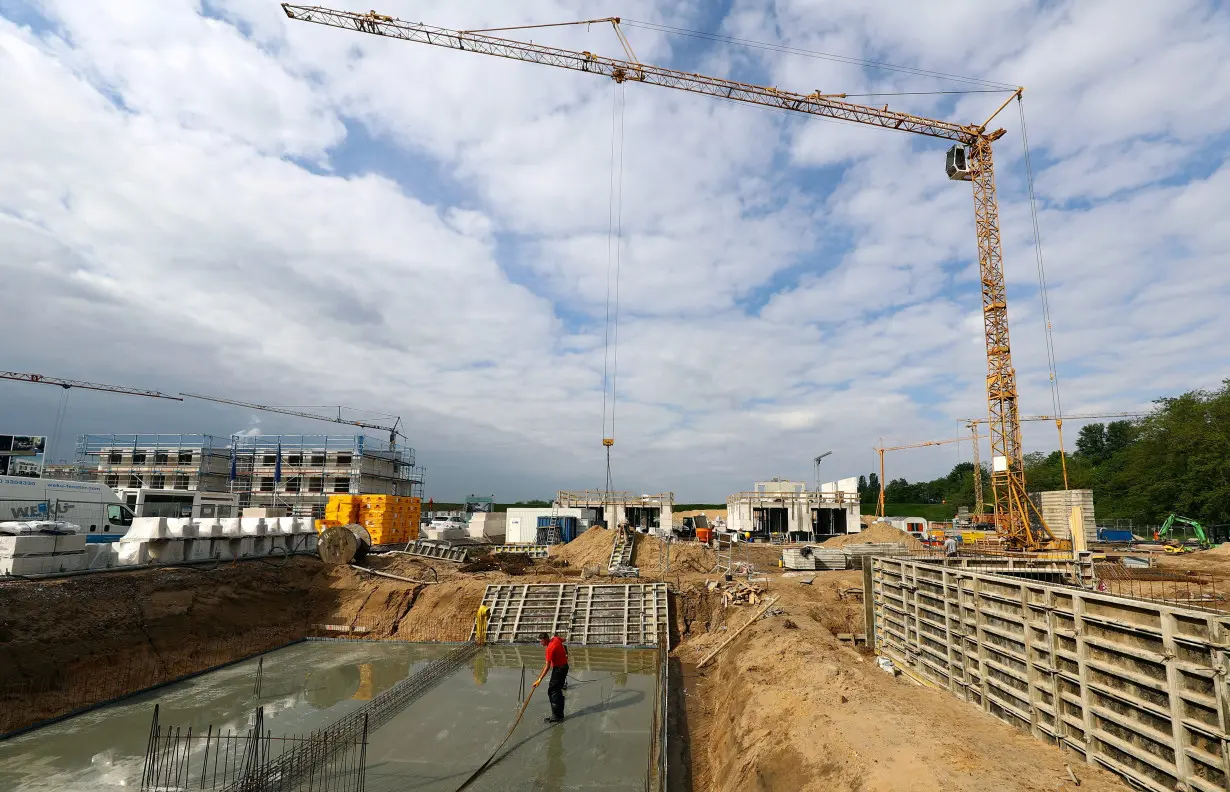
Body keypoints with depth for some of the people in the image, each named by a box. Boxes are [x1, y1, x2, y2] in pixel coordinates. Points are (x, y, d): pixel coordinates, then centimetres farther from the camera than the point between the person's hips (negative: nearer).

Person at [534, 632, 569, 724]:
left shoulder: (550, 648, -24)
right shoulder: (556, 638, -1)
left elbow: (547, 666, -25)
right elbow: (563, 640, 24)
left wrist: (540, 679, -25)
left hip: (559, 669, -10)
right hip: (564, 666, 10)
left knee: (552, 691, -8)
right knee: (558, 690, 15)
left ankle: (556, 717, -7)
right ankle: (560, 714, 21)